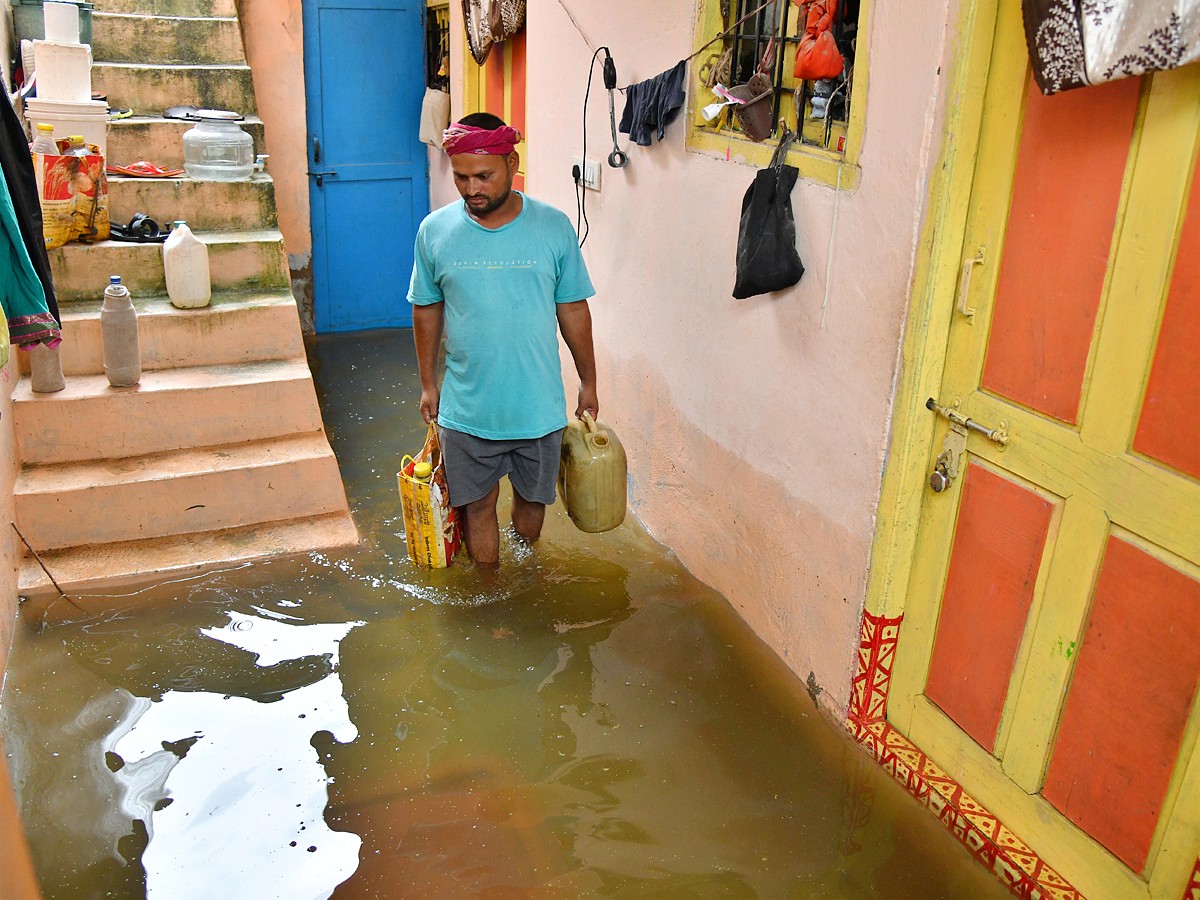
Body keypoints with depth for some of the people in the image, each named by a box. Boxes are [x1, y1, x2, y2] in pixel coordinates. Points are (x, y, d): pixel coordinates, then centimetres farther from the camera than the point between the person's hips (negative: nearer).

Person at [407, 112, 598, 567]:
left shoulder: (553, 227, -8)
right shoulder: (434, 230, -6)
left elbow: (573, 310, 1)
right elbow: (427, 311, 6)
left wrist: (588, 384, 6)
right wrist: (428, 385, 9)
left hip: (539, 405, 0)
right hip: (466, 408, 0)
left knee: (531, 497, 18)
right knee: (478, 505, 11)